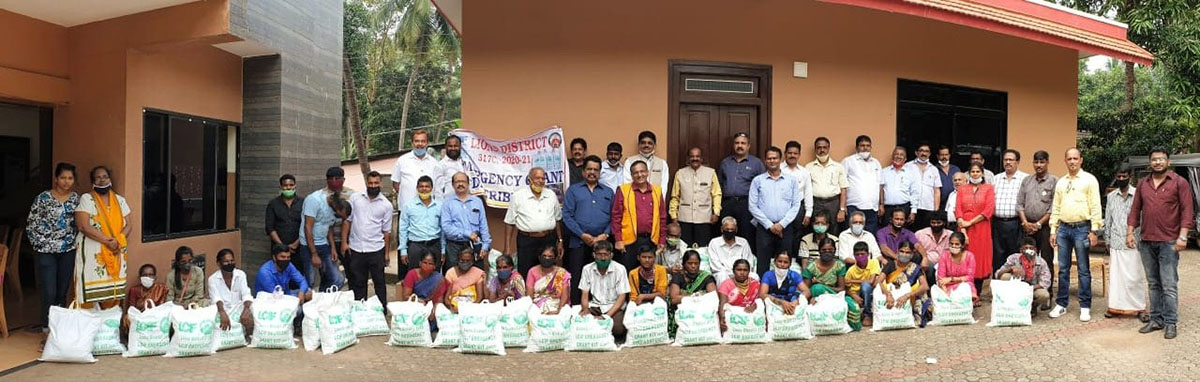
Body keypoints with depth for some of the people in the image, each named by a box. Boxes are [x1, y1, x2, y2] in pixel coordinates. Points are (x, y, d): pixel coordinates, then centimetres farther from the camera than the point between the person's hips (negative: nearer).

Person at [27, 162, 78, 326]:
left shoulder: (76, 198, 5)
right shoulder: (43, 198, -5)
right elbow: (31, 225, -3)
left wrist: (74, 240, 3)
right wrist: (42, 244, -7)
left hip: (68, 251, 3)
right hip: (47, 252, -3)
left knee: (63, 291, 10)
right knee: (49, 293, -6)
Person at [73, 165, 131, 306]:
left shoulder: (120, 200, 12)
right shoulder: (86, 199, -1)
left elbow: (128, 225, 9)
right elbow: (83, 226, -12)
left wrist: (118, 240, -11)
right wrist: (107, 240, -17)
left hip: (116, 254, 4)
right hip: (93, 254, -4)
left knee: (113, 291, 1)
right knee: (92, 292, -8)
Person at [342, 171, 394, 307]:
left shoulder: (386, 205, 0)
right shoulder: (355, 198, 2)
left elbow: (386, 231, 2)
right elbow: (347, 221, 4)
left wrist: (386, 253, 0)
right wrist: (344, 242, -3)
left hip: (376, 250, -1)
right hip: (355, 249, 1)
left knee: (379, 282, 6)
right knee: (357, 282, 11)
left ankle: (382, 310, 15)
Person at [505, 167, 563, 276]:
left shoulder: (551, 195, 11)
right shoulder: (518, 196, 0)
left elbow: (557, 220, 18)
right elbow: (509, 222, 1)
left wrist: (560, 241, 14)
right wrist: (507, 246, -3)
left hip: (549, 241, 3)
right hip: (526, 242, -3)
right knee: (525, 277, -1)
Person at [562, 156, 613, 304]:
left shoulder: (608, 192, 17)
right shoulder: (573, 190, 9)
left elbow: (613, 217, 9)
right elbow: (567, 215, 0)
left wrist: (605, 235, -7)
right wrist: (582, 235, -9)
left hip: (602, 242, 2)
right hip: (578, 242, -2)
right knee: (576, 279, -3)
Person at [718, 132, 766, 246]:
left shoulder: (756, 163, 5)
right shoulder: (725, 162, 16)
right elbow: (719, 184, 20)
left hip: (746, 206, -3)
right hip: (727, 205, 3)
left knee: (747, 239, -4)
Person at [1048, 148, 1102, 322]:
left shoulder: (1089, 180, -1)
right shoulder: (1061, 182, 14)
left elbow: (1095, 207, -5)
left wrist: (1094, 230, -11)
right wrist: (1053, 230, 9)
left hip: (1081, 228, -4)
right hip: (1063, 228, 5)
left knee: (1083, 269, 1)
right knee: (1063, 269, 8)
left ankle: (1085, 307, 7)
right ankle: (1061, 304, 15)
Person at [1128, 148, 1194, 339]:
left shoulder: (1179, 182, -1)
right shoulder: (1143, 184, 12)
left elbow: (1187, 211, -6)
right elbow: (1135, 209, 14)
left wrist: (1183, 236, -14)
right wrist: (1130, 232, 5)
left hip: (1168, 243, -5)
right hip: (1146, 242, 5)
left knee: (1169, 285, -4)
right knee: (1153, 284, 11)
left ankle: (1171, 323, 2)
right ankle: (1156, 320, 17)